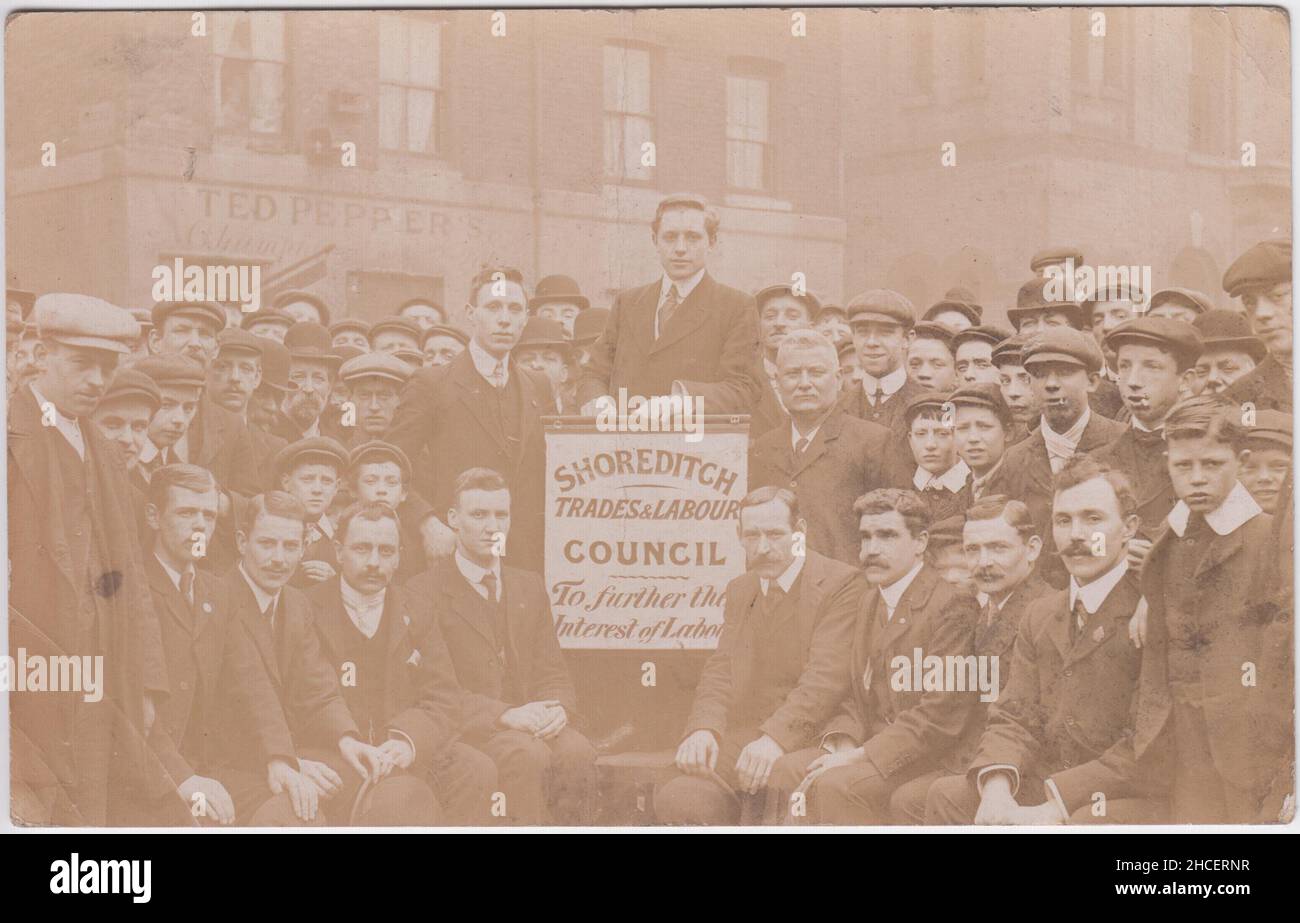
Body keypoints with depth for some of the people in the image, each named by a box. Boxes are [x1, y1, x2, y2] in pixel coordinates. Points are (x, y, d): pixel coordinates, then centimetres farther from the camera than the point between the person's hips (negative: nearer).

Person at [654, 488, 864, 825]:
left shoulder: (840, 583, -3)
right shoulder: (739, 590, 20)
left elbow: (826, 676, -14)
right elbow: (721, 669, 10)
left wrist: (776, 737, -27)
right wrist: (703, 728, -11)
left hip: (805, 740, -5)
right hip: (742, 740, 5)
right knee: (676, 799, -20)